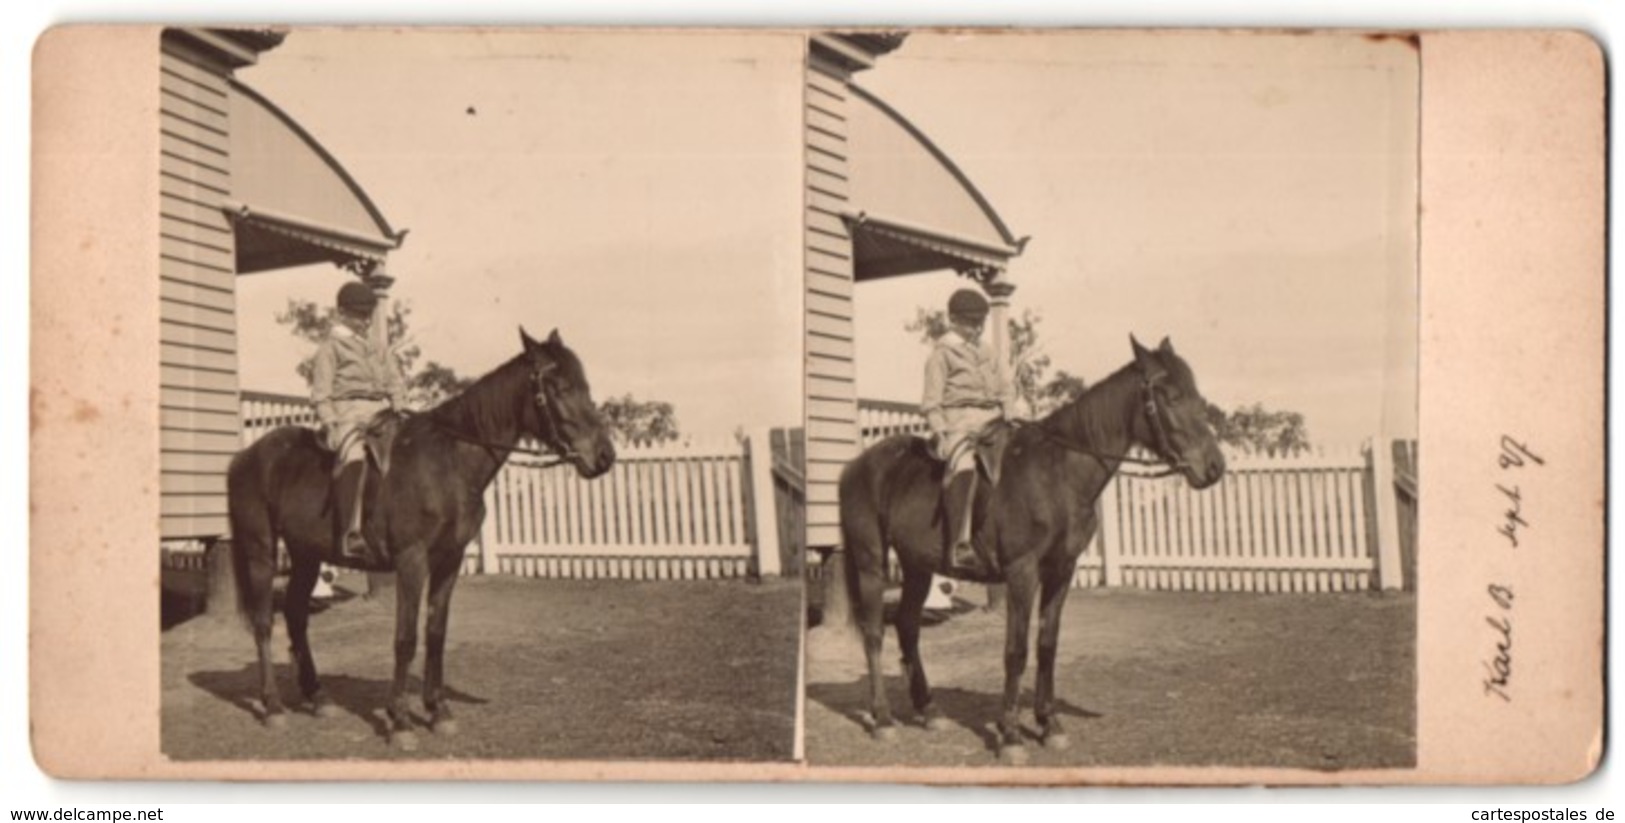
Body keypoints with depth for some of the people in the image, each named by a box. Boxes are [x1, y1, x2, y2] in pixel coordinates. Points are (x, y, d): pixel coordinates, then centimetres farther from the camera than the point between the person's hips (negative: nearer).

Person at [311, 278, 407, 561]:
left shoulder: (380, 351, 24)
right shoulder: (331, 347, 7)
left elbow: (396, 386, 21)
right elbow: (321, 392, -1)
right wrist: (330, 424, -13)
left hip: (381, 415, 6)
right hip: (347, 413, -6)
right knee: (354, 458, -30)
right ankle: (351, 534, -37)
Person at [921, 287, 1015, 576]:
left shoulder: (987, 352, 22)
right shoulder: (942, 353, 3)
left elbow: (1007, 387, 25)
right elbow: (931, 400, -4)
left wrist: (1004, 410, 6)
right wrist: (940, 432, -16)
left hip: (990, 420, 7)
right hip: (957, 421, -7)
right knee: (964, 467, -33)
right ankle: (959, 547, -38)